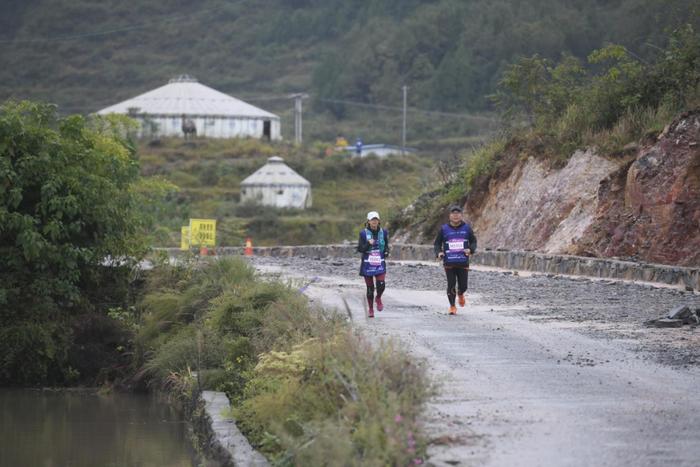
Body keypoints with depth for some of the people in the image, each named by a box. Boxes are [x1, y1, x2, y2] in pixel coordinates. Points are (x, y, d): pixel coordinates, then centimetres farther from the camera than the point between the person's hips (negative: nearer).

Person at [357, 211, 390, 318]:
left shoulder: (383, 232, 4)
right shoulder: (364, 233, -4)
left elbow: (386, 245, 17)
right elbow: (359, 249, -7)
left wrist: (386, 252, -3)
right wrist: (368, 244, -24)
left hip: (380, 264, 1)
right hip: (367, 264, -1)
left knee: (381, 285, -16)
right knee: (370, 288, 3)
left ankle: (378, 299, 17)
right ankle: (370, 309, 19)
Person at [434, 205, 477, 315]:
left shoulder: (467, 228, 5)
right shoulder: (444, 229, 2)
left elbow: (473, 241, 12)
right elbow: (437, 244, 8)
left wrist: (470, 250, -10)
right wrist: (438, 253, -12)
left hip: (463, 263, 1)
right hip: (449, 263, -1)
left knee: (463, 285, 1)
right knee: (451, 285, -4)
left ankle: (460, 294, 37)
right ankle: (452, 306, 11)